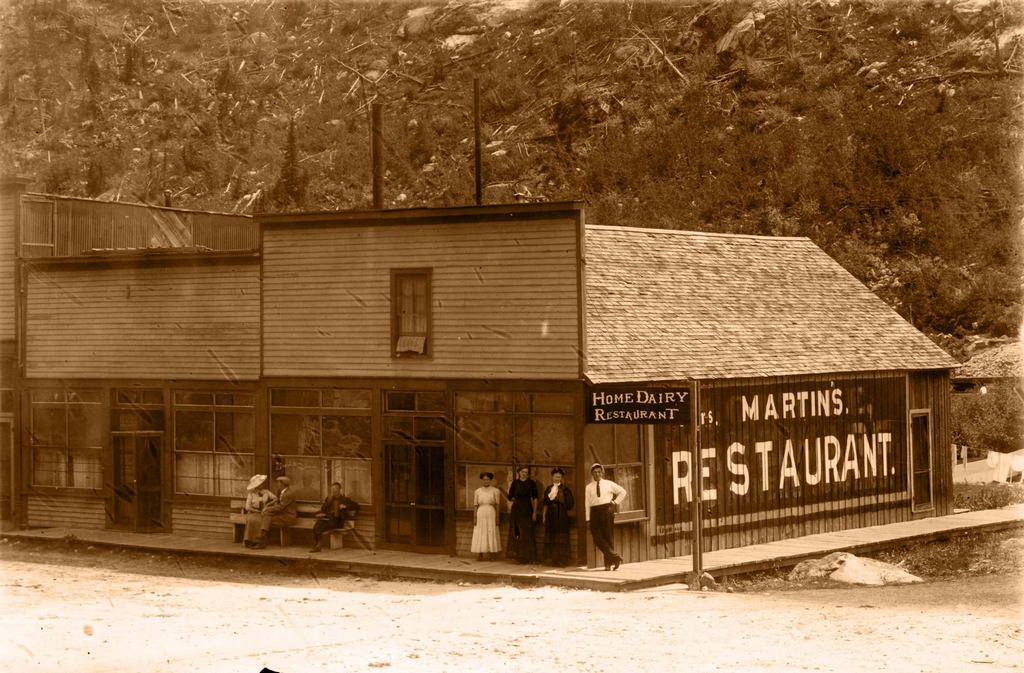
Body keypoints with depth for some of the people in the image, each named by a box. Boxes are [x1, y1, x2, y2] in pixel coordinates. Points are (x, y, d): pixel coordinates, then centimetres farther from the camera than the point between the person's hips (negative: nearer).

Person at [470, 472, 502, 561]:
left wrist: (497, 518, -5)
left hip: (491, 516, -1)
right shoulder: (477, 492, 5)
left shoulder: (495, 491, 0)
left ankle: (488, 555, 1)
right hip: (480, 515, 1)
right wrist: (474, 518, -3)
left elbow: (498, 505, 0)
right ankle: (479, 556, 2)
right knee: (480, 535, 0)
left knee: (490, 535, -2)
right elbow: (475, 506, 4)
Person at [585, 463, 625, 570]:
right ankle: (614, 557, -10)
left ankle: (608, 563, 2)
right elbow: (587, 504, 7)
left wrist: (616, 502, 7)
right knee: (597, 537, -12)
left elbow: (623, 492, 20)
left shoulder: (609, 484, 10)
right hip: (595, 512, 1)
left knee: (607, 536, -3)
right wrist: (588, 520, -1)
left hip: (607, 510, -1)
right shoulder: (589, 487, 11)